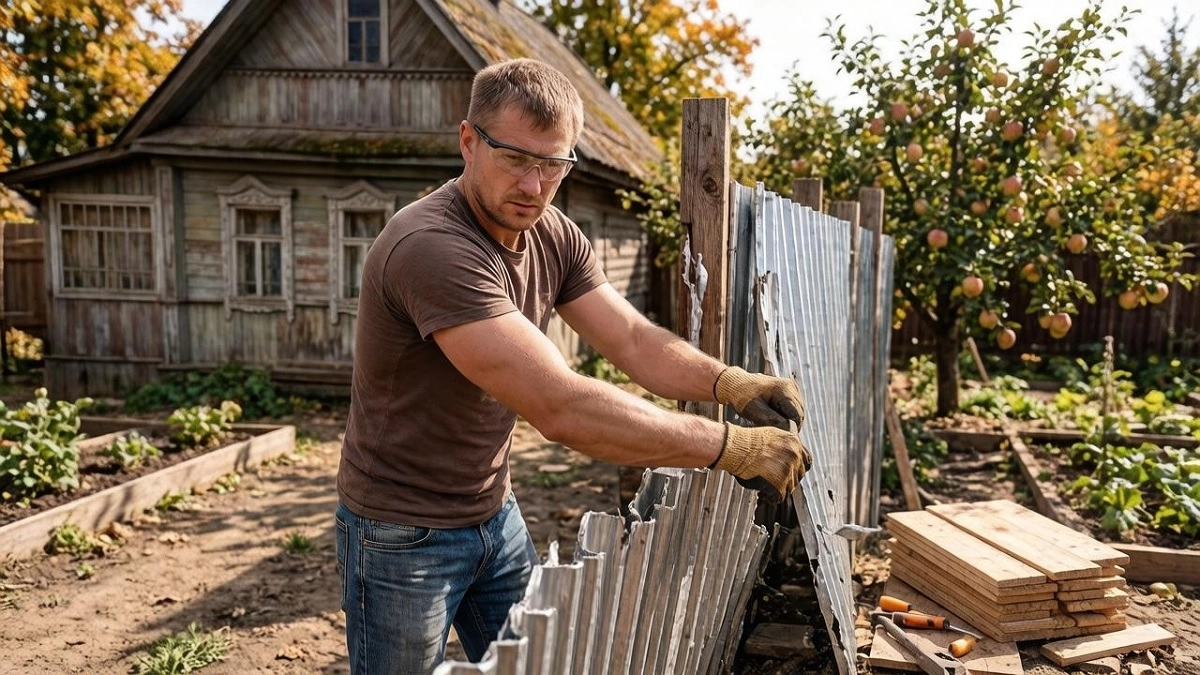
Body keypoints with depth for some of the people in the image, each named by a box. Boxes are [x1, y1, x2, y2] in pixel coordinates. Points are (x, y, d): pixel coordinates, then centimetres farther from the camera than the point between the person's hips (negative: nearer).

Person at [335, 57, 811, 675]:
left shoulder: (553, 236, -4)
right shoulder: (431, 248, -31)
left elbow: (634, 340, -7)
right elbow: (562, 408, -37)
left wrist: (728, 382, -27)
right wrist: (731, 446, -35)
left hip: (495, 514, 7)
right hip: (404, 532, -7)